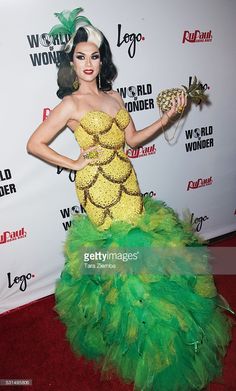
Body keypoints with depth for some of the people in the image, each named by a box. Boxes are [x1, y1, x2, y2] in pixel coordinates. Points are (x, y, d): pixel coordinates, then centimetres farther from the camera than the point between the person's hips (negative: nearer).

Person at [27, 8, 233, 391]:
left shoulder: (114, 96, 11)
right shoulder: (70, 104, -8)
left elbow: (132, 139, 12)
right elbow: (34, 144, -9)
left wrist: (166, 118, 4)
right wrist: (74, 163, -10)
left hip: (128, 184, 7)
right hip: (98, 187, -7)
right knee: (118, 249, 0)